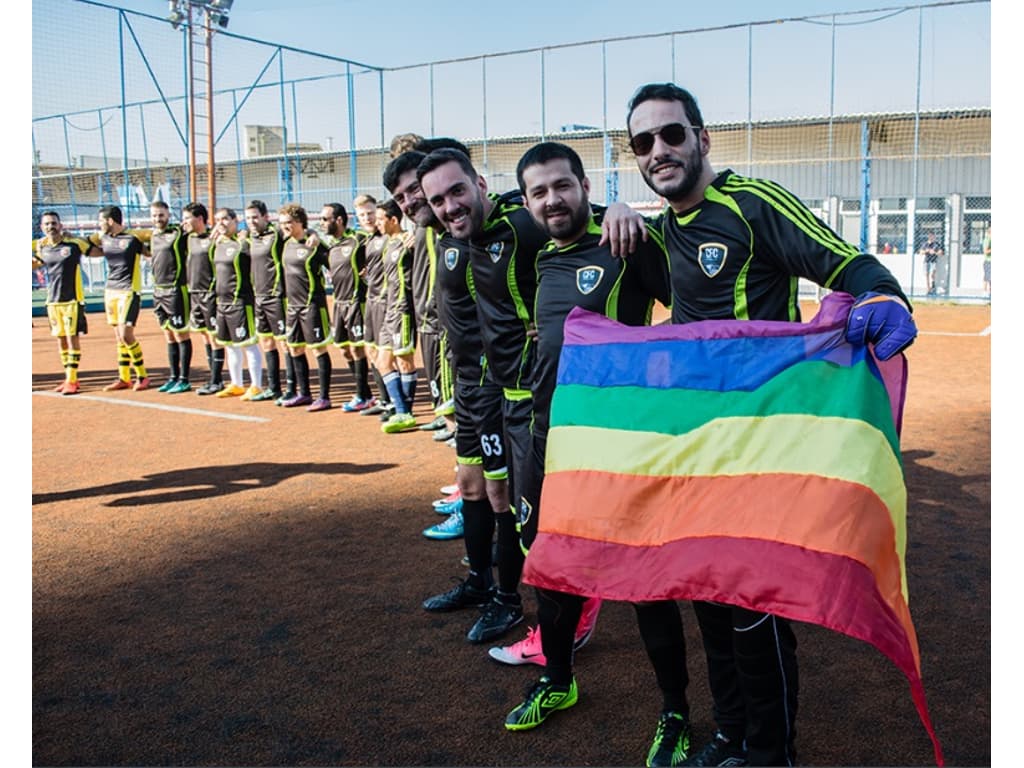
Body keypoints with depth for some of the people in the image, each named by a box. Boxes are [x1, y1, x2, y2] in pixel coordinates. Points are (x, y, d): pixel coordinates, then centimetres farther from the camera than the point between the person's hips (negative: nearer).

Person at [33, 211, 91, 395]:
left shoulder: (74, 242, -7)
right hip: (52, 300, 5)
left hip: (72, 298, -5)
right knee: (60, 338, 9)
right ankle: (68, 378, 18)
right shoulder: (41, 245, 7)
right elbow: (37, 263, 26)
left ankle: (72, 380, -4)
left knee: (72, 337, -7)